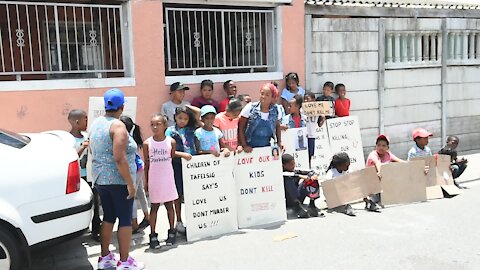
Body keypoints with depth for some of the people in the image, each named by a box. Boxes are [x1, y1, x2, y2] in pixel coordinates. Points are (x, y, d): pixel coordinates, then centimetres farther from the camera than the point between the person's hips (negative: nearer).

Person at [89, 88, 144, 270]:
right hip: (118, 180, -8)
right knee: (125, 219, 2)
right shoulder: (118, 126, -17)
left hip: (100, 178, 8)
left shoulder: (96, 123, 8)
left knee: (108, 217, 17)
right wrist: (130, 183, -19)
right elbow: (119, 158, -23)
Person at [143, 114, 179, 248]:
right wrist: (146, 182, 3)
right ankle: (153, 235, 14)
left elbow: (173, 160, 4)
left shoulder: (171, 142, -4)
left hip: (168, 179, 0)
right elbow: (147, 164, 2)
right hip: (154, 180, 0)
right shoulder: (147, 143, -4)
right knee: (154, 207, 6)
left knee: (169, 205, 11)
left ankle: (172, 232, 24)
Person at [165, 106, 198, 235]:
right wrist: (182, 154, -19)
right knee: (179, 194, 7)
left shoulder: (191, 130, 7)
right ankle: (179, 221, 20)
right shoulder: (170, 131, -1)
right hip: (177, 165, -2)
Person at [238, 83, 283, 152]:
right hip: (251, 148, -2)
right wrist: (244, 146, -10)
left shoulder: (276, 110, -4)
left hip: (268, 148, 2)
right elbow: (240, 127, -5)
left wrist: (279, 142, 6)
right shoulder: (250, 108, -10)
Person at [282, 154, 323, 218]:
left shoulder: (296, 172, 6)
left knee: (313, 180, 0)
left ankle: (312, 205, -6)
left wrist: (313, 176, -21)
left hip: (298, 199, 6)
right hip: (287, 201, -6)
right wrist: (300, 176, -38)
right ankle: (298, 208, -35)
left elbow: (311, 172, 1)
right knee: (288, 180, -31)